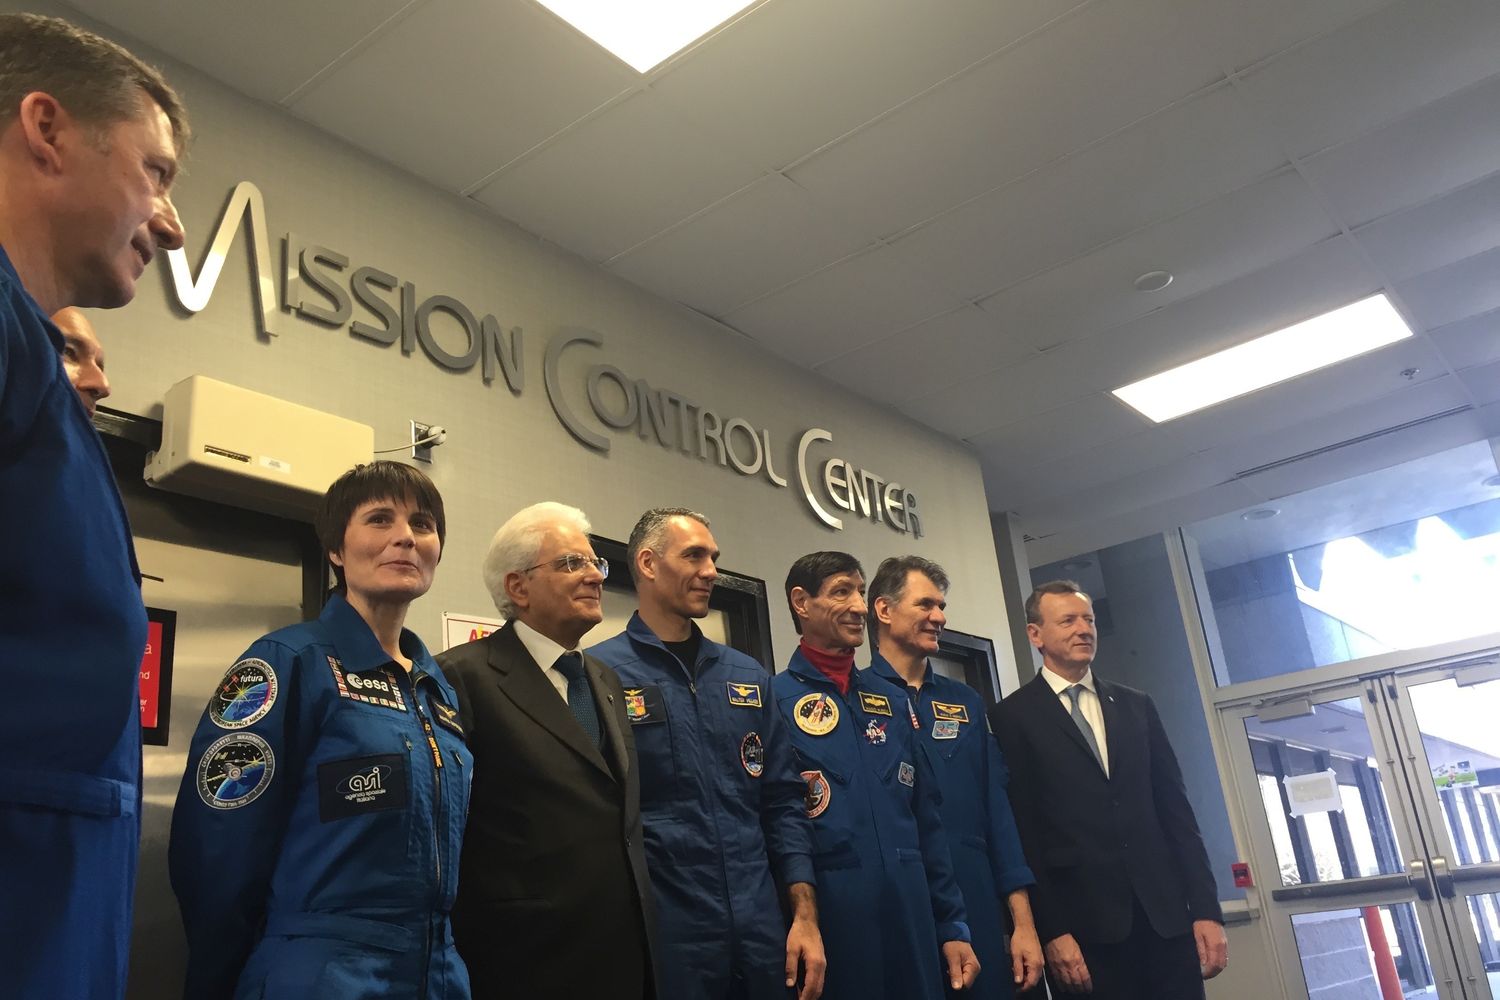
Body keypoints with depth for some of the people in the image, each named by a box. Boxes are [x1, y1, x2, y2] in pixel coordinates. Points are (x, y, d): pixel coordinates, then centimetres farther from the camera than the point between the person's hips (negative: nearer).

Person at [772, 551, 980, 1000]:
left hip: (913, 919, 5)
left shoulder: (892, 700, 12)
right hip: (826, 917, -5)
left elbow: (926, 820, 12)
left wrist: (952, 925, 9)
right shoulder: (774, 699, -5)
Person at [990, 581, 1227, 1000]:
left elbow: (1175, 810, 10)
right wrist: (1050, 931, -11)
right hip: (1083, 929, -4)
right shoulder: (1012, 717, -2)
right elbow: (1019, 833, -6)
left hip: (1166, 916, 4)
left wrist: (1206, 909, 4)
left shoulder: (1137, 706, 12)